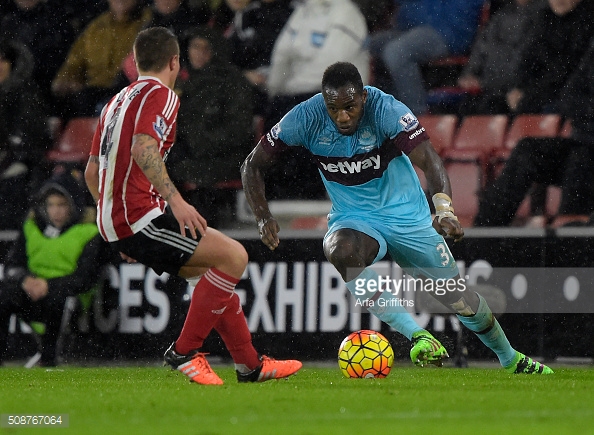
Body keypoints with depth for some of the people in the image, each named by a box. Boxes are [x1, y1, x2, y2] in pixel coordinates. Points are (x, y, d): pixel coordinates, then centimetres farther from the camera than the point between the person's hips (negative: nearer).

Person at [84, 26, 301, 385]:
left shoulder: (118, 100, 22)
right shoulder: (160, 94, -6)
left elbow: (92, 171, 24)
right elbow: (142, 147, -25)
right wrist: (175, 198, -29)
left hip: (115, 222, 10)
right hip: (140, 217, -10)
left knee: (215, 270, 17)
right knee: (234, 256, -11)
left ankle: (251, 365, 20)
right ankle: (184, 352, -8)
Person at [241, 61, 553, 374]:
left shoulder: (387, 111, -24)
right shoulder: (305, 119, -17)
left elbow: (429, 161, -35)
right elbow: (252, 166, -7)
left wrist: (445, 210, -53)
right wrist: (263, 218, -22)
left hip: (407, 217, -1)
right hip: (352, 220, 1)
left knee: (460, 299, 4)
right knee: (340, 252, -37)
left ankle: (511, 360, 34)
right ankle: (417, 335, -33)